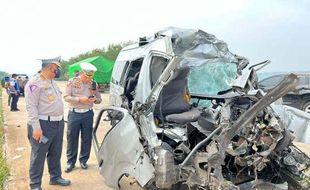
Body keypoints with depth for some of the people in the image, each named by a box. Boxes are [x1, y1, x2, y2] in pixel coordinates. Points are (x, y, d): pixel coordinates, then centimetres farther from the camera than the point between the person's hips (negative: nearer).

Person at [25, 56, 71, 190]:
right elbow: (31, 106, -18)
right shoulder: (35, 82, -13)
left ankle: (55, 177, 32)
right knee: (38, 155, 2)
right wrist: (36, 127, -23)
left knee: (55, 154, 18)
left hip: (58, 123, 9)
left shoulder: (52, 81, 15)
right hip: (43, 124, -9)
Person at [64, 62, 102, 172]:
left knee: (86, 139, 7)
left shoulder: (93, 84, 5)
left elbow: (99, 99, 11)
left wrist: (95, 99, -12)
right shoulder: (72, 82, -2)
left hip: (88, 114, 2)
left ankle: (83, 160, 22)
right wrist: (80, 99, -19)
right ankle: (70, 162, 15)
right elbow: (66, 97, -7)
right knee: (72, 139, 4)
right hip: (74, 114, -2)